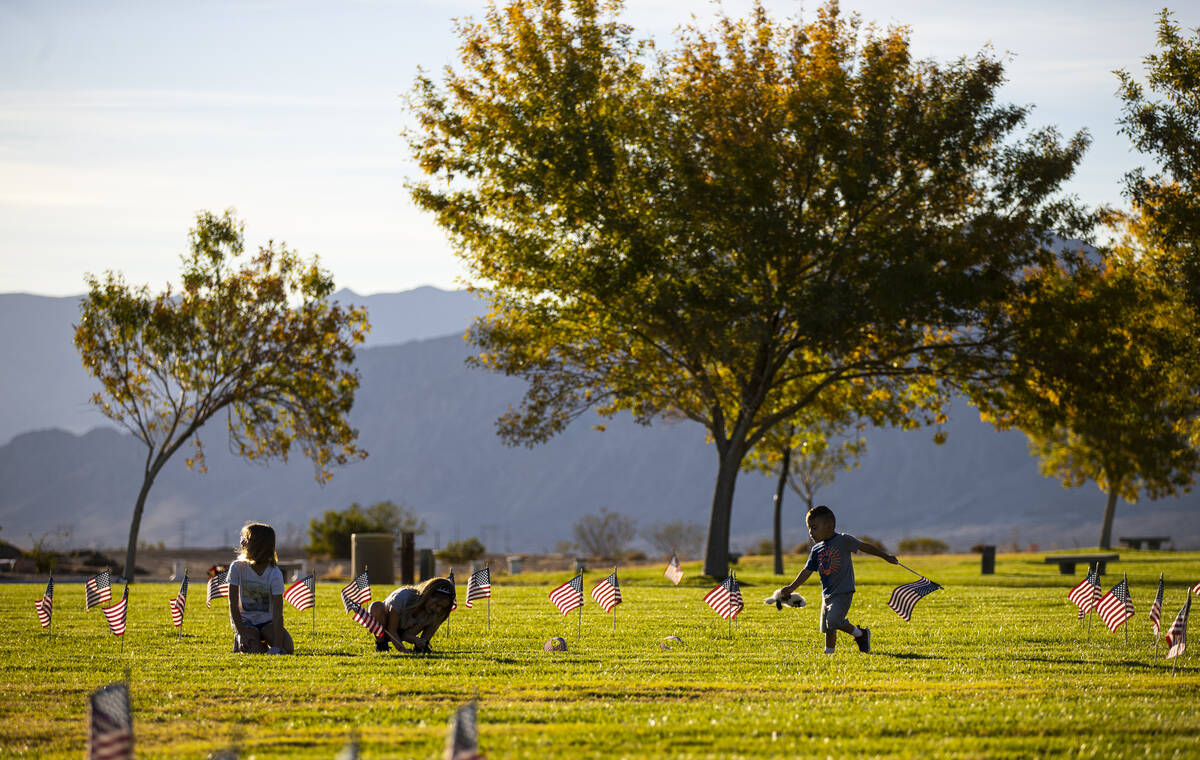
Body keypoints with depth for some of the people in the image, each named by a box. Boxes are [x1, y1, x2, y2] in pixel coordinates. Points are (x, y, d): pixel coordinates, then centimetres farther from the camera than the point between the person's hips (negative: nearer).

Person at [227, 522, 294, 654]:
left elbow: (277, 612, -22)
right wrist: (242, 633, -17)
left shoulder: (275, 574, -16)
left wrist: (277, 645, -31)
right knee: (255, 651, -28)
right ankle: (239, 641, 8)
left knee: (288, 648, -23)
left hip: (267, 621, 1)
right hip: (245, 620, -1)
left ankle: (264, 640, 10)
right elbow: (233, 604, -9)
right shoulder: (238, 567, -12)